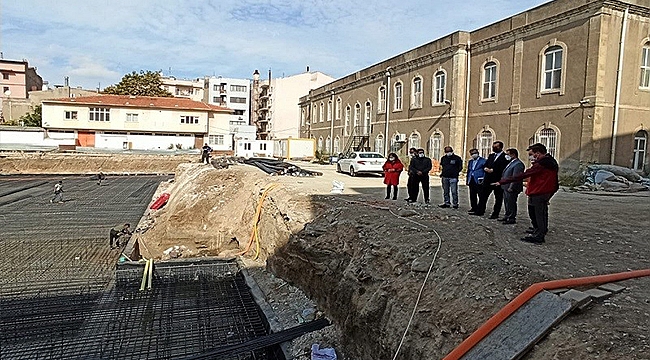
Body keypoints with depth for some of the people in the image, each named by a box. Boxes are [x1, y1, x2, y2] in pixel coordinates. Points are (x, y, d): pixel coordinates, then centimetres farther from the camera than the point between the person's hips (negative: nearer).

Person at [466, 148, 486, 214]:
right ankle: (474, 208, 18)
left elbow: (485, 171, -6)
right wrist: (467, 180, 14)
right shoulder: (470, 161, 18)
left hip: (479, 181, -6)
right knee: (472, 196, 10)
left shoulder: (483, 161, -2)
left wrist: (483, 180, -13)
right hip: (472, 181, 6)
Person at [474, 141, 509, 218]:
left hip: (498, 180, -7)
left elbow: (502, 169, -18)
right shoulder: (491, 156, 16)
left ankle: (495, 214, 10)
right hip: (488, 179, 7)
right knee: (483, 195, 7)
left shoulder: (505, 157, -8)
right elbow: (485, 165, 13)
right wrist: (486, 168, -8)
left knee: (498, 198, 4)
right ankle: (480, 211, 14)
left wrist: (492, 170, -18)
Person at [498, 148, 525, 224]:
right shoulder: (511, 163, 15)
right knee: (506, 203, 20)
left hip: (511, 189, -10)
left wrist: (511, 188, -23)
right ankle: (507, 216, 32)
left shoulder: (518, 164, -18)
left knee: (511, 204, -1)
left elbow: (515, 177, -23)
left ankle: (512, 219, 8)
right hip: (506, 187, 10)